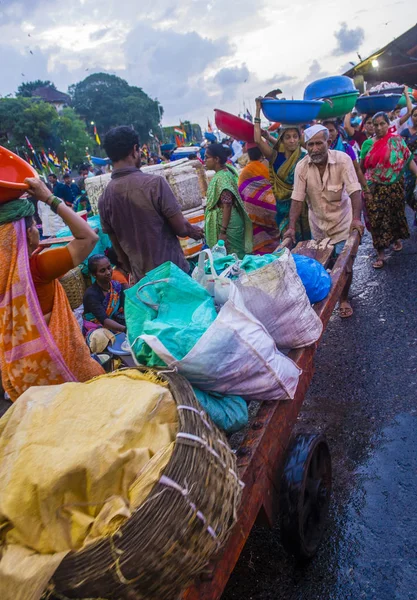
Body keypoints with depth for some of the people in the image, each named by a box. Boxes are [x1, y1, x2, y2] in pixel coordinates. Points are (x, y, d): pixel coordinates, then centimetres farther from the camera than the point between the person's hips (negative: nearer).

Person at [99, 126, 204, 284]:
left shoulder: (104, 198, -3)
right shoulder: (154, 183, -17)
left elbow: (118, 247, 6)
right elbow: (181, 228, -13)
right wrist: (193, 231, 9)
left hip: (142, 279, 5)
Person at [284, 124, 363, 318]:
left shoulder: (342, 159, -20)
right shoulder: (301, 166, -14)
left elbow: (354, 190, -25)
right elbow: (297, 199, -14)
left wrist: (356, 218, -37)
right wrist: (291, 226, -22)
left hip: (342, 221, -2)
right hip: (318, 223, 2)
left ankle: (344, 299, 20)